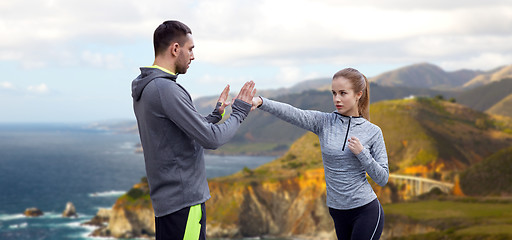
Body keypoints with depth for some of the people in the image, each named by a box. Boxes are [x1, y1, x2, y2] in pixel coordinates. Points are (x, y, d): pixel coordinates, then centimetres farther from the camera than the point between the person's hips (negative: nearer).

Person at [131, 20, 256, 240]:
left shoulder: (143, 89, 13)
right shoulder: (165, 89, -18)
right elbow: (211, 139, -17)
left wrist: (216, 114, 22)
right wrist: (239, 111, -3)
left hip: (165, 197, 10)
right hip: (184, 199, -10)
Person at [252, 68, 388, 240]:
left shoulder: (373, 132, -3)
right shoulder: (324, 122, 0)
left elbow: (383, 178, -2)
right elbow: (291, 113, -18)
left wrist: (361, 153, -16)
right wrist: (261, 102, -34)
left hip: (366, 211, -3)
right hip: (338, 212, 3)